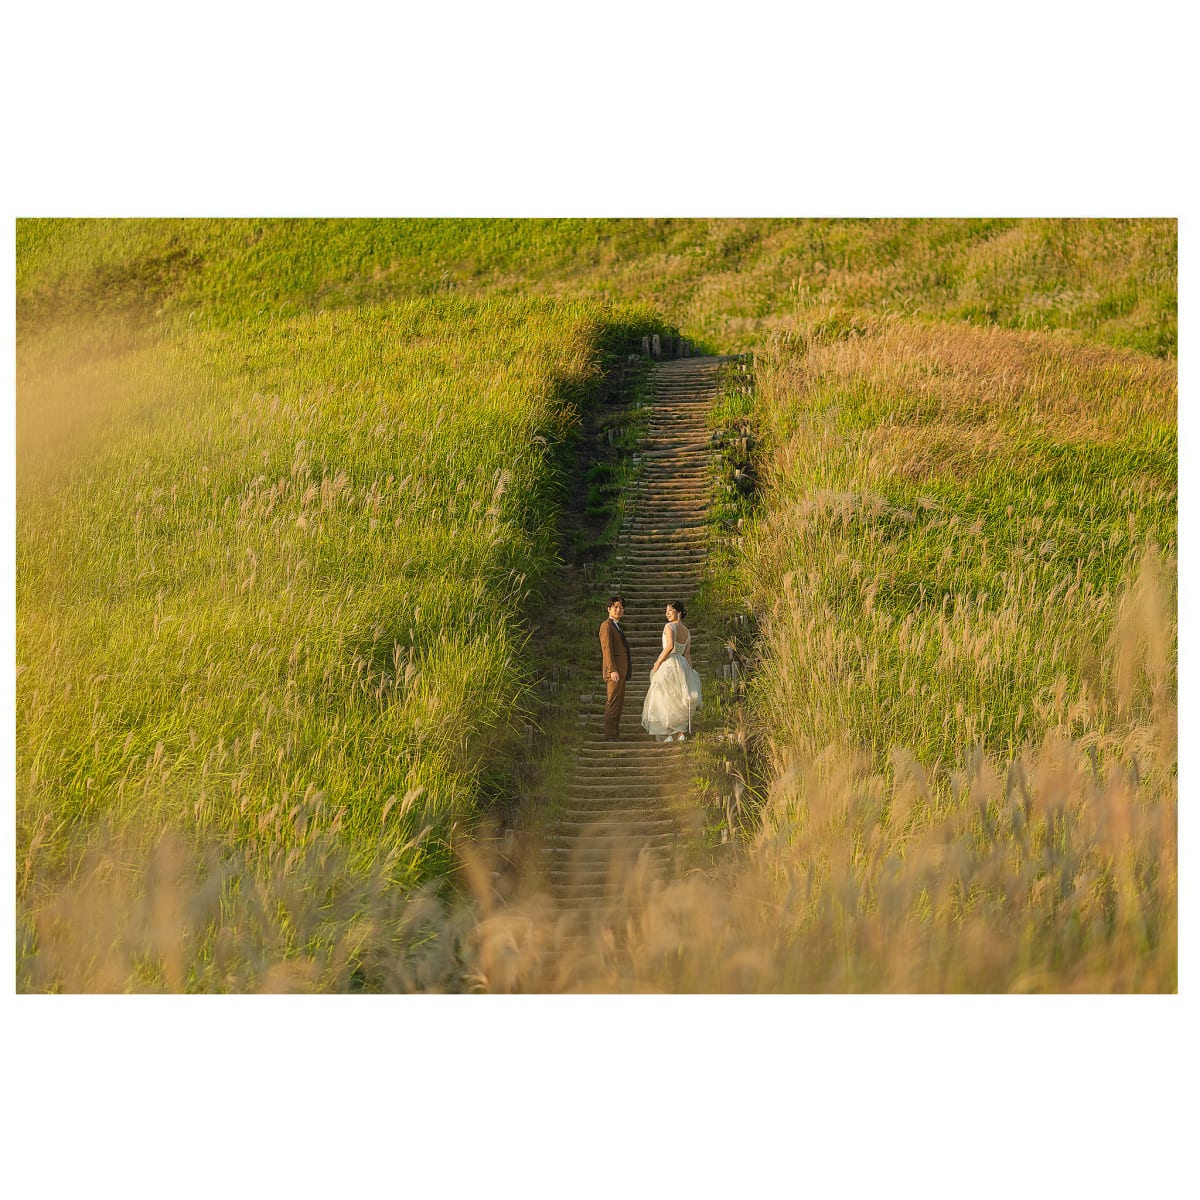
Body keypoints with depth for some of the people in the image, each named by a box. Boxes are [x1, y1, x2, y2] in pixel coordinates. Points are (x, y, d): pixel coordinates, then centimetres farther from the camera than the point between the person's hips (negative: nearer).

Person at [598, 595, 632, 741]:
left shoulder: (617, 627, 23)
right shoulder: (607, 626, -8)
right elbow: (607, 648, -16)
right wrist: (613, 670, -24)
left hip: (621, 671, 10)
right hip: (614, 670, -10)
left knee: (619, 703, 11)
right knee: (613, 702, -12)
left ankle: (615, 734, 15)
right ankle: (610, 735, -14)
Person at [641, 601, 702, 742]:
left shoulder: (669, 626, -10)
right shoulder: (687, 631, 13)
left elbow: (670, 646, -22)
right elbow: (687, 654, 12)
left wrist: (658, 663, -16)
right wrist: (690, 671, 13)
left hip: (668, 664, -7)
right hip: (682, 665, 7)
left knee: (664, 700, 0)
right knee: (679, 702, 13)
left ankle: (668, 735, -3)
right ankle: (681, 733, 7)